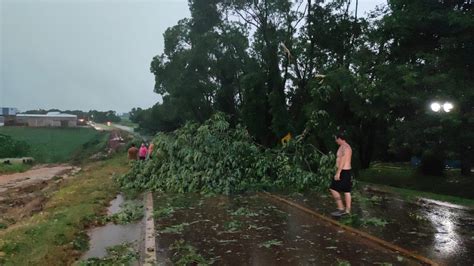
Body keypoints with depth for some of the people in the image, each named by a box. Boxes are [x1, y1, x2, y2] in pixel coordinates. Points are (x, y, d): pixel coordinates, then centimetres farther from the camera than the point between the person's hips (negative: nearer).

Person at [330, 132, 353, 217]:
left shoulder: (344, 147, -16)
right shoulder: (347, 146, 16)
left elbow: (342, 161, -23)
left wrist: (338, 173, -24)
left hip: (343, 171, -10)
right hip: (347, 171, 10)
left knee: (333, 189, -5)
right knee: (346, 191, 11)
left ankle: (341, 208, -2)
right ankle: (347, 210, 16)